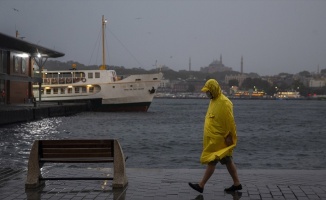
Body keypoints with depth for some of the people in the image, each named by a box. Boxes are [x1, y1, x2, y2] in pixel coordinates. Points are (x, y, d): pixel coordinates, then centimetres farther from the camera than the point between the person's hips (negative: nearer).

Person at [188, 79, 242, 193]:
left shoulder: (224, 103, -18)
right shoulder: (214, 101, 13)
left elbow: (230, 122, -19)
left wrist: (229, 137, -20)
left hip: (219, 139, -10)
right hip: (214, 138, 10)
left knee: (211, 161, -6)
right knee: (227, 161, 13)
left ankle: (201, 185, -3)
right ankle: (237, 184, 21)